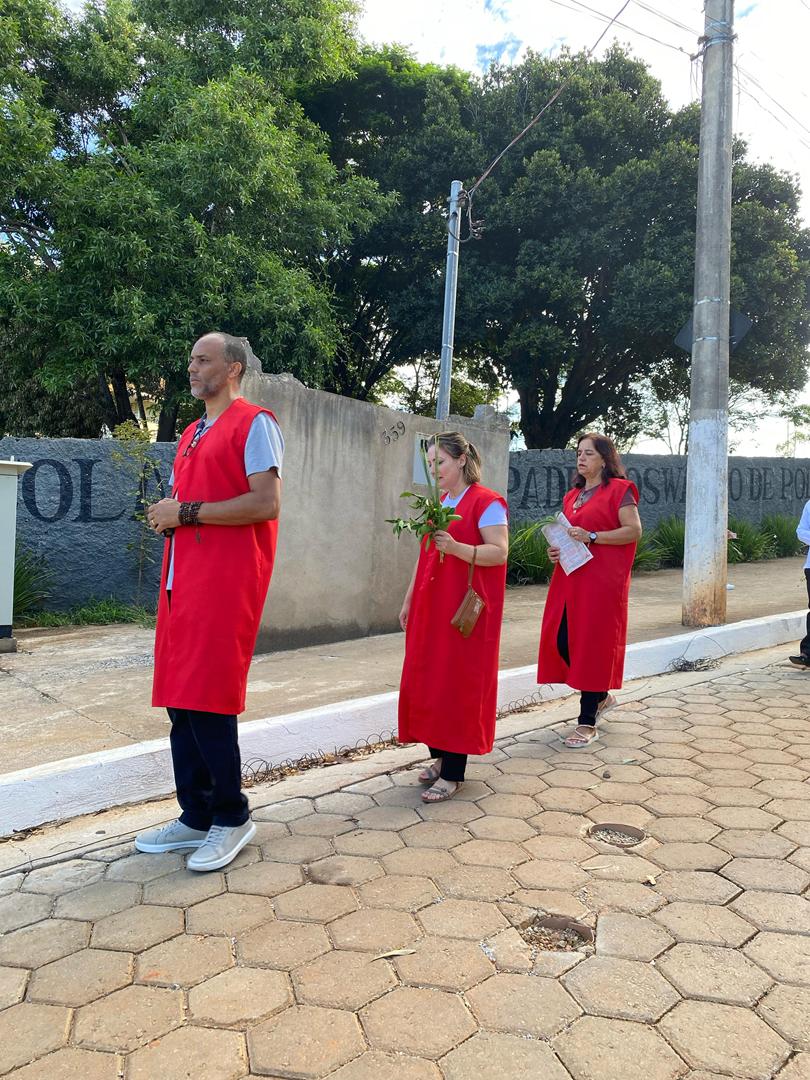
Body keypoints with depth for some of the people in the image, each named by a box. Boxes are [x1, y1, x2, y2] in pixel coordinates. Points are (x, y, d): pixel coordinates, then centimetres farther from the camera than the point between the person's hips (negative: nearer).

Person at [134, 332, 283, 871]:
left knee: (206, 702, -7)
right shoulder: (191, 434, 22)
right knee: (181, 700, 9)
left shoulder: (253, 423, -4)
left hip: (227, 580, -8)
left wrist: (186, 512, -12)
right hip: (182, 578, 8)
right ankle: (196, 817, 21)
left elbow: (266, 504, -16)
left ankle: (232, 818, 10)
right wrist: (166, 514, 4)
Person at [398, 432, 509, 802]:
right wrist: (409, 600, 19)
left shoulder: (486, 502, -7)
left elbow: (499, 552, -15)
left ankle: (452, 773, 4)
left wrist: (457, 547, -29)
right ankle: (441, 757, 21)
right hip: (431, 606, 7)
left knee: (458, 684, -4)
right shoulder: (438, 505, 16)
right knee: (427, 681, 7)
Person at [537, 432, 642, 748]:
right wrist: (556, 550, 5)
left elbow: (634, 530, -10)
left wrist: (592, 537, -18)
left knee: (592, 645, -5)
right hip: (570, 577, 7)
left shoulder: (619, 489, -2)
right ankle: (602, 696, 25)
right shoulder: (573, 496, 19)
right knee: (560, 642, 2)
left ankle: (587, 723, 5)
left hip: (602, 580, -7)